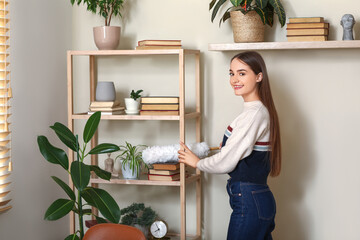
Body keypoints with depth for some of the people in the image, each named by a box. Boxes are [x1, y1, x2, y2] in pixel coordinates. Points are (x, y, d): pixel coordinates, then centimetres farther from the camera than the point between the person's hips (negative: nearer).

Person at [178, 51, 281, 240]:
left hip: (248, 203, -10)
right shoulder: (262, 111, 12)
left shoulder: (254, 114, -19)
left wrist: (197, 162, 0)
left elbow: (226, 163, -16)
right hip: (262, 199, 10)